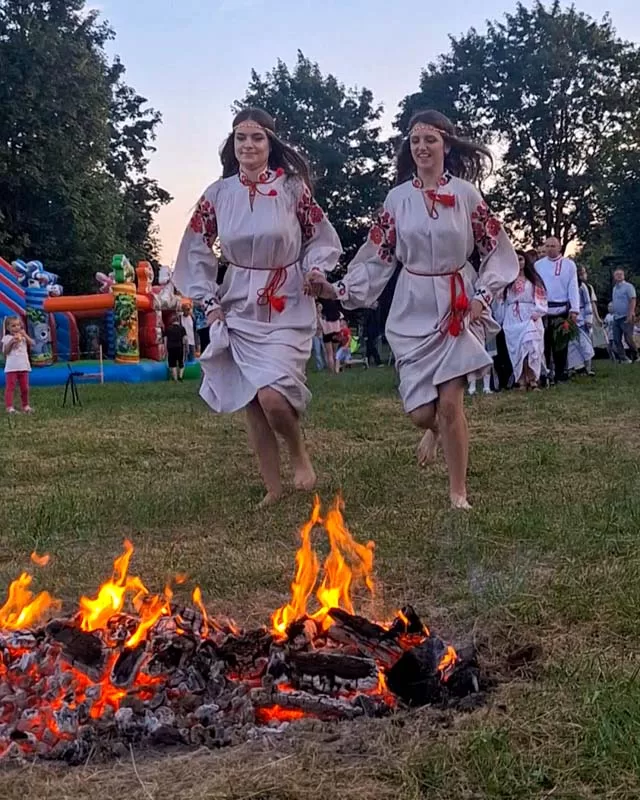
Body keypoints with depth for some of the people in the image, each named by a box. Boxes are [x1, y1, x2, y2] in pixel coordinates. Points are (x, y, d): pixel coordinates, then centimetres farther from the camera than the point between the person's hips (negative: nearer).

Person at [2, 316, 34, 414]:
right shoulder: (7, 338, 0)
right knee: (10, 387, -5)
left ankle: (25, 405, 23)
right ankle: (9, 407, -6)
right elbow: (5, 352, -7)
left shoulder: (23, 337, 10)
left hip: (24, 366, 4)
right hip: (11, 367, -4)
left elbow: (32, 344, -3)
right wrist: (11, 342, -16)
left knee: (25, 387, 12)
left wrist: (25, 335, -10)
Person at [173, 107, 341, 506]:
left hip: (287, 307, -3)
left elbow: (321, 238, 5)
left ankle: (300, 452, 11)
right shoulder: (217, 194, 1)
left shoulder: (293, 188, -5)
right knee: (251, 402, 4)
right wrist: (208, 299, 3)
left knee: (272, 395, -20)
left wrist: (314, 272, -12)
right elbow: (196, 249, 9)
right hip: (239, 308, 3)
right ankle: (273, 488, 18)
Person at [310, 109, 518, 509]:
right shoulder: (397, 198, 4)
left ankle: (459, 492, 7)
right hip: (413, 309, 2)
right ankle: (436, 428, 39)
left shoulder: (466, 193, -1)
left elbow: (498, 250, 3)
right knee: (421, 411, -1)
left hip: (458, 306, -2)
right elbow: (379, 256, 6)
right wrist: (339, 289, -4)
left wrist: (483, 296, -9)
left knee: (450, 402, -8)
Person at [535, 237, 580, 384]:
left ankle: (560, 374, 7)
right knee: (543, 343, 2)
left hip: (561, 310, -1)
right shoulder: (538, 265, 9)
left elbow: (573, 288, 1)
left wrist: (574, 310, -8)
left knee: (560, 344, 2)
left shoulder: (569, 265, 5)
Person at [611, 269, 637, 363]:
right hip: (616, 318, 8)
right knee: (616, 340, 0)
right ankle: (623, 358, 3)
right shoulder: (615, 288, 17)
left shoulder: (628, 286, -7)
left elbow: (633, 301, -14)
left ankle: (635, 356, 9)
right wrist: (614, 313, 15)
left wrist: (630, 314, -22)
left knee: (628, 338, -8)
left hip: (626, 317, -8)